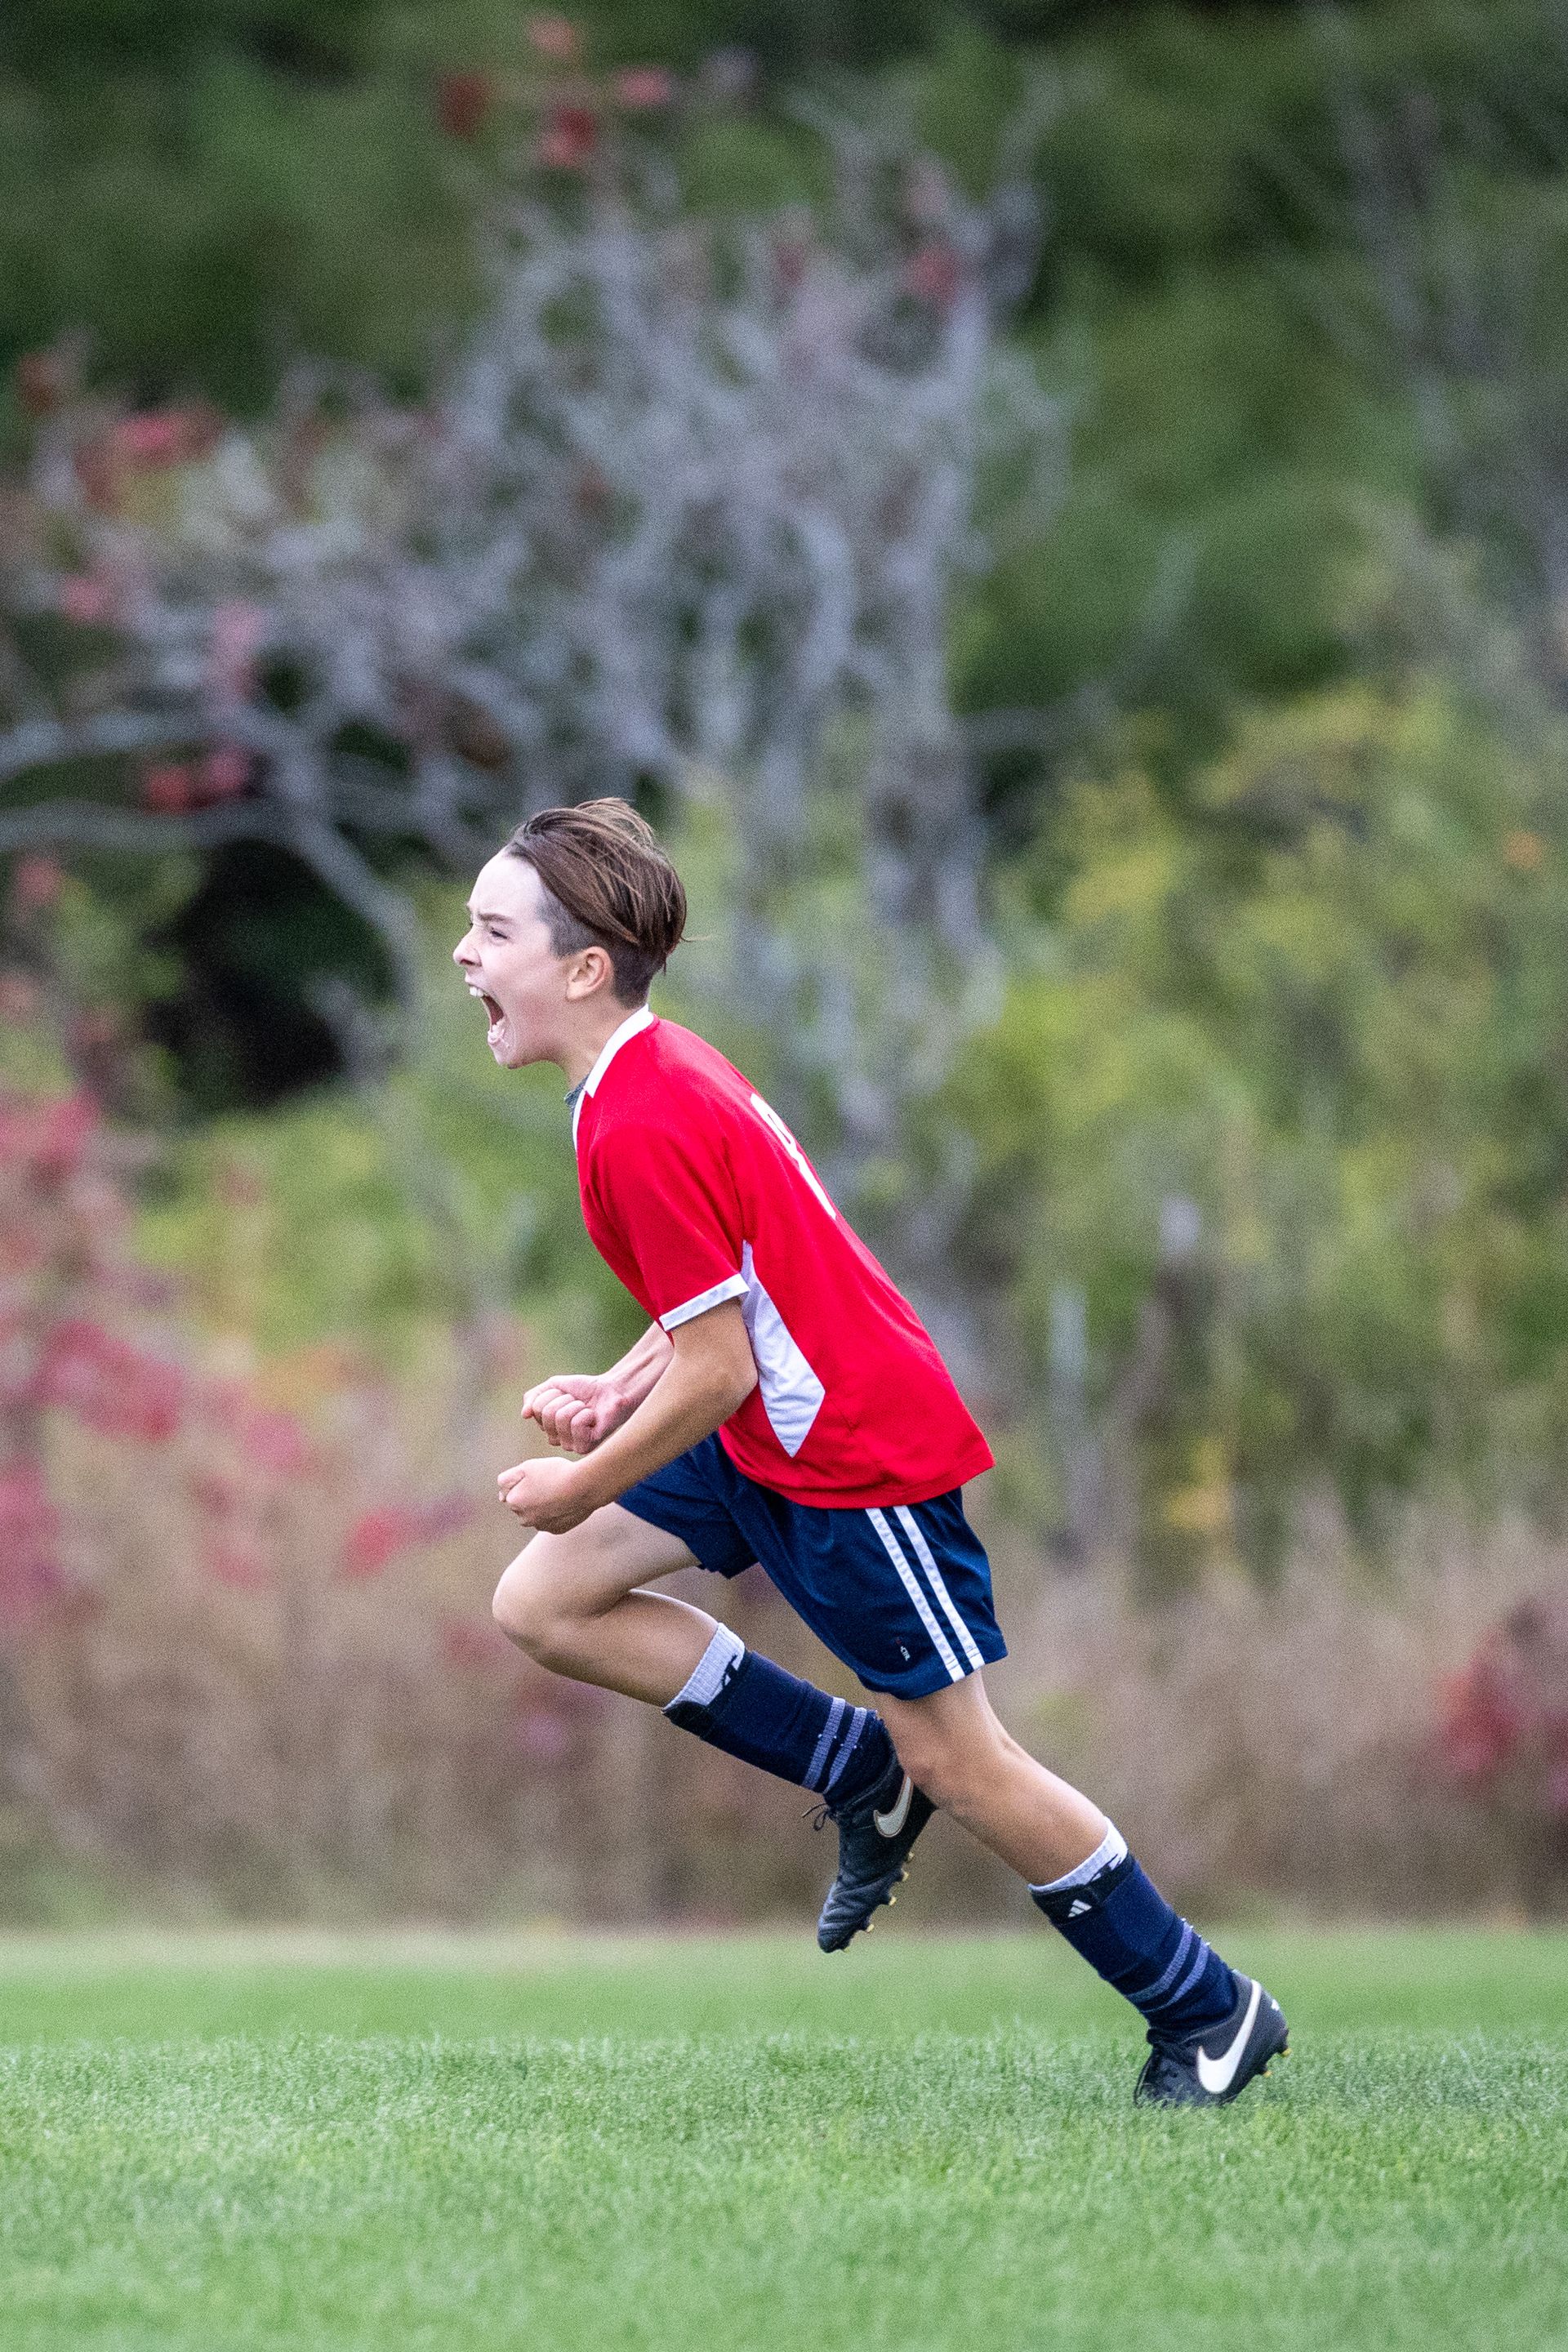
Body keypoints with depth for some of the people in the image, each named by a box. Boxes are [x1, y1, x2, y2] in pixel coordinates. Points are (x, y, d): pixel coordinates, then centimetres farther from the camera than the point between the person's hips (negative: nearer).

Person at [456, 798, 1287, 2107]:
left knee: (960, 1763, -1)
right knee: (543, 1606, 4)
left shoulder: (640, 1131, -25)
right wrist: (622, 1393, 6)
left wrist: (584, 1488, -11)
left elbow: (717, 1371, -24)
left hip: (857, 1458, -10)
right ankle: (863, 1773, 11)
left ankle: (1208, 2012, 13)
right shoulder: (661, 1066, 5)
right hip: (773, 1435, 10)